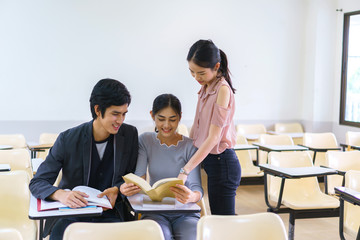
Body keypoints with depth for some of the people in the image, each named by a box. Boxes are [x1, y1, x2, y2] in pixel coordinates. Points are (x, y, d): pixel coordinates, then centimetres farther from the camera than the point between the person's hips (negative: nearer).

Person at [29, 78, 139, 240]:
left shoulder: (130, 134, 1)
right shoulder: (67, 139, -6)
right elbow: (37, 183, -5)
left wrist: (117, 189, -11)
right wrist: (61, 194, -27)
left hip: (110, 213, 1)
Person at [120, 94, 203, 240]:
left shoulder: (190, 146, -2)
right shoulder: (145, 141, 6)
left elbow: (196, 185, -11)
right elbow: (139, 177, -3)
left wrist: (192, 197, -36)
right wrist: (126, 188, -28)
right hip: (155, 211, 0)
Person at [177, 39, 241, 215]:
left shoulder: (222, 89, -17)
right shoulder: (205, 88, 10)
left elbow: (214, 137, -22)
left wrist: (185, 170, -25)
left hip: (221, 162, -8)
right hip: (207, 159, 8)